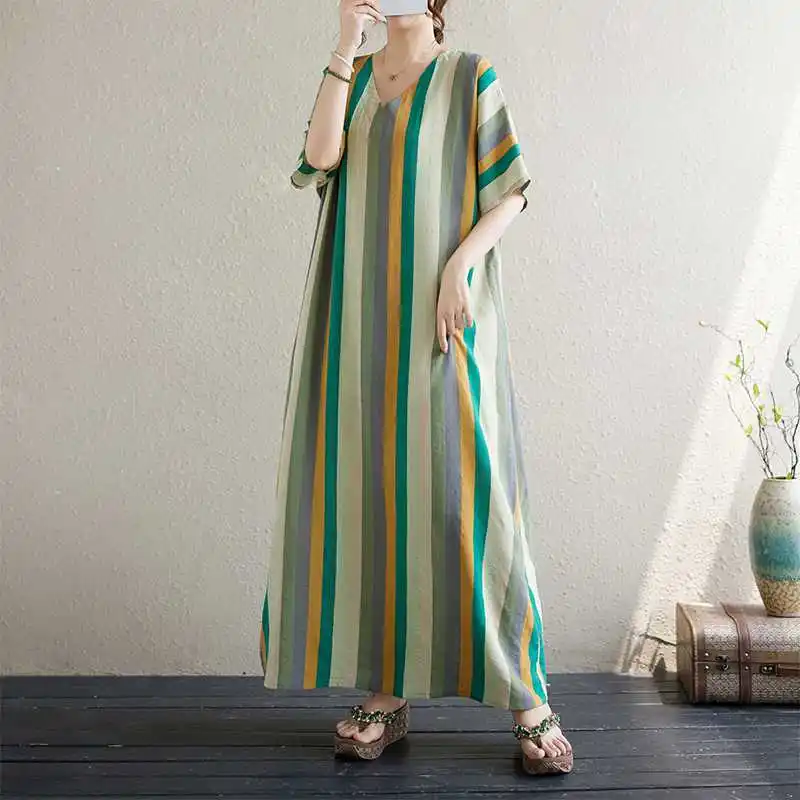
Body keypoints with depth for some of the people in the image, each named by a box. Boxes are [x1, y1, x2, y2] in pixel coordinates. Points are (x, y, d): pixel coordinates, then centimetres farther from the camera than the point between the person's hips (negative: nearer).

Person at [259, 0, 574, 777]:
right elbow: (320, 158, -3)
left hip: (441, 314, -4)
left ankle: (526, 697, -1)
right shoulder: (351, 79, 17)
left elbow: (510, 192, 0)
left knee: (462, 488, -10)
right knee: (366, 488, 0)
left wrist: (459, 264, -16)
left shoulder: (471, 76, 7)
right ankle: (384, 692, 10)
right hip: (359, 315, 4)